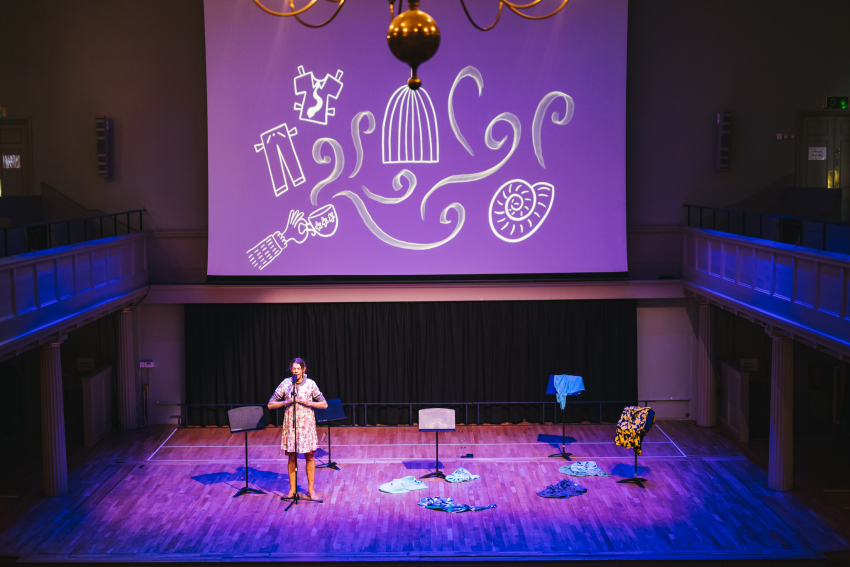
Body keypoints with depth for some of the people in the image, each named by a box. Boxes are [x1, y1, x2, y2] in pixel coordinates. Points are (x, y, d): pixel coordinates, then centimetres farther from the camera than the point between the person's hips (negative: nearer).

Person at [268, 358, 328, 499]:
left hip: (307, 424, 0)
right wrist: (287, 401, -14)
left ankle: (311, 488, 12)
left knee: (310, 456, 2)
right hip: (291, 425, 0)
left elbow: (324, 404, 2)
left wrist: (308, 403, -12)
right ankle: (292, 488, 15)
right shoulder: (285, 384, -2)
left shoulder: (310, 384, -1)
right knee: (292, 457, 4)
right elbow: (270, 405, -1)